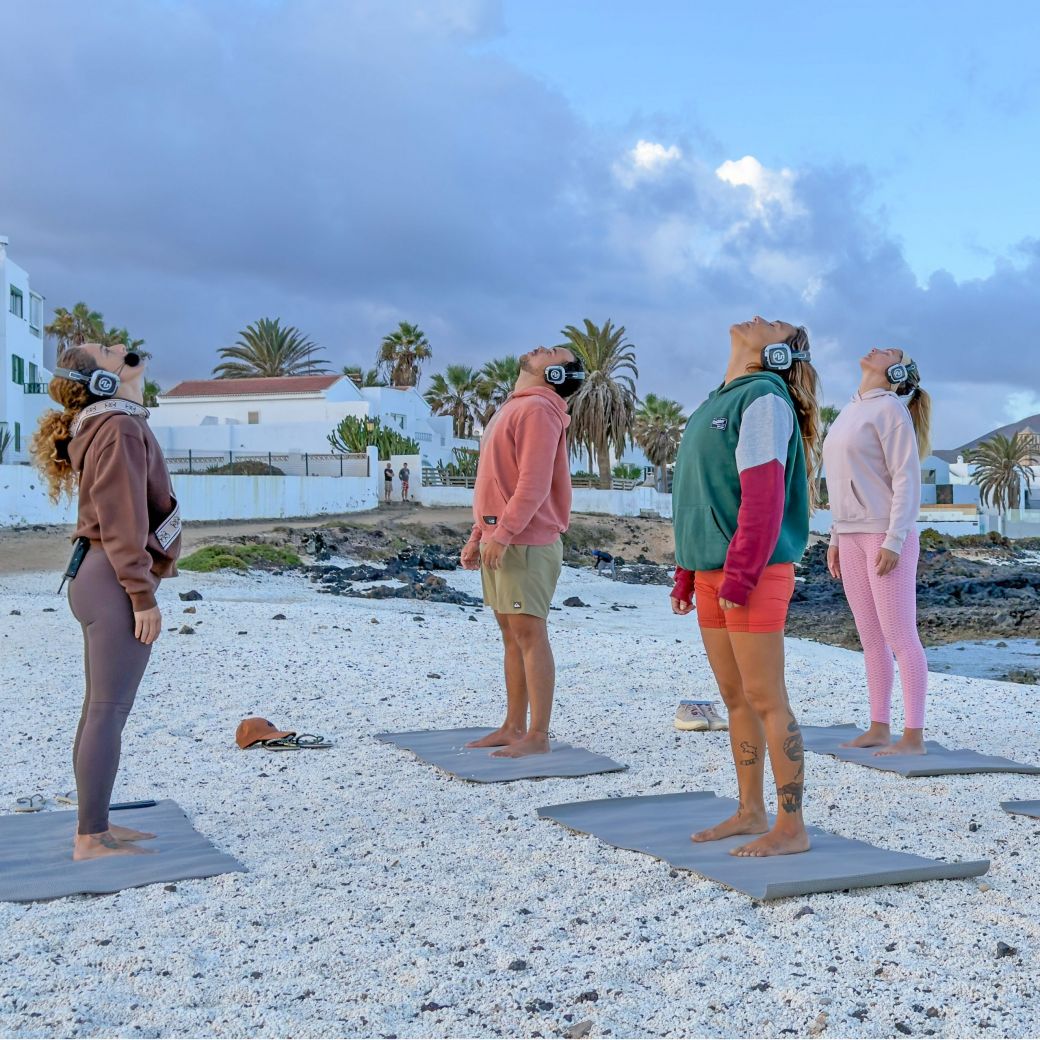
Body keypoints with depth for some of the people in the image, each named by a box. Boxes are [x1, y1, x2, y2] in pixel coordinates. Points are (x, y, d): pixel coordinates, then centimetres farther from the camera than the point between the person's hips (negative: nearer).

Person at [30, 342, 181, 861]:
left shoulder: (111, 424, 17)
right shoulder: (119, 428, -14)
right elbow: (122, 521, -19)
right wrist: (143, 595, -19)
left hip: (103, 581, 10)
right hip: (117, 584, -10)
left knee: (100, 709, 14)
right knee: (110, 712, -5)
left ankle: (94, 826, 22)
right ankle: (92, 839, 1)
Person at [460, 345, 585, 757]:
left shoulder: (537, 409, -11)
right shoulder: (513, 407, 20)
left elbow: (534, 484, -20)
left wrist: (502, 533, -23)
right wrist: (478, 535, 20)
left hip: (525, 542, -10)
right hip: (500, 540, 10)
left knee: (529, 633, -7)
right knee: (511, 635, 12)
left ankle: (537, 735, -3)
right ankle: (513, 727, 18)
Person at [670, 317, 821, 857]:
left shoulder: (763, 400, -11)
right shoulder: (719, 401, 17)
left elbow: (763, 498, -19)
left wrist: (740, 577, -20)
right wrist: (687, 571, 18)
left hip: (753, 574, -9)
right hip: (712, 575, 9)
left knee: (766, 700, -4)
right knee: (735, 699, 14)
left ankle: (791, 828, 5)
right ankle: (750, 812, 25)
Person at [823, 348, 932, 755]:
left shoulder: (890, 408, -8)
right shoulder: (850, 412, 16)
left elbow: (907, 479, -14)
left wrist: (893, 541, -20)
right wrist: (836, 538, 16)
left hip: (886, 535, -8)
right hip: (853, 537, 8)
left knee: (899, 637, -6)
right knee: (871, 638, 10)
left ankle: (913, 735, -2)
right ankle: (879, 728, 16)